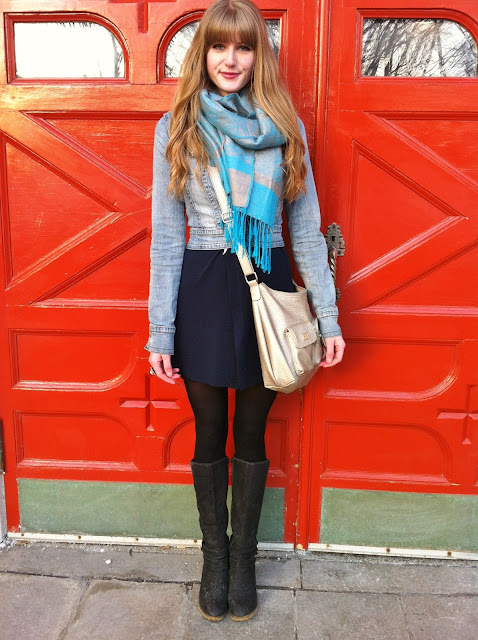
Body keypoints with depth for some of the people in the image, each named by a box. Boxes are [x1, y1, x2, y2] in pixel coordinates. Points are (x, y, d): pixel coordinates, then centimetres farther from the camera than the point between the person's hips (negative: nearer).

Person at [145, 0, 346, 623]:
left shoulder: (286, 127, 6)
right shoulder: (176, 128, 3)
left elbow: (306, 228, 5)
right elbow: (166, 236, 0)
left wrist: (329, 317, 1)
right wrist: (159, 331, -4)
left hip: (268, 288, 1)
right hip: (204, 290, 0)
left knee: (251, 433, 12)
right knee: (210, 433, 11)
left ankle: (243, 556, 34)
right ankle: (214, 554, 35)